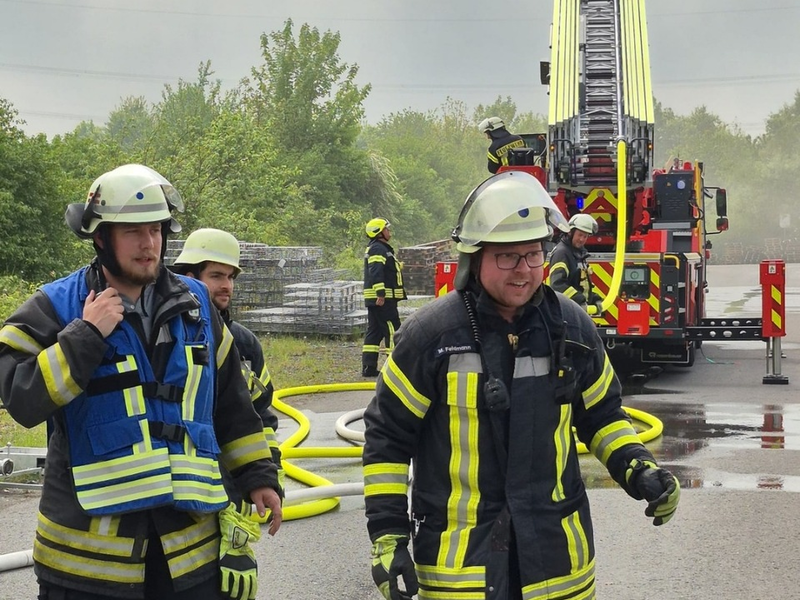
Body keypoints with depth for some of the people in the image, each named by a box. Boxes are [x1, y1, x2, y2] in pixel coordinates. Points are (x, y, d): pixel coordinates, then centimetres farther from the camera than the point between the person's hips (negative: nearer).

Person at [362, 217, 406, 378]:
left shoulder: (376, 249, 21)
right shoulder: (378, 249, -13)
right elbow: (376, 272, -23)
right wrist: (381, 293, -29)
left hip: (374, 299, 11)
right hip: (383, 298, -11)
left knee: (374, 331, 10)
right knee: (392, 330, -8)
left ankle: (368, 367, 10)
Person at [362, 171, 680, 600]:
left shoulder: (571, 327, 1)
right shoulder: (431, 332, -10)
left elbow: (601, 415, 15)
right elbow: (387, 438, -5)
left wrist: (638, 470, -2)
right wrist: (387, 536, -8)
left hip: (556, 545, 3)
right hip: (458, 553, -3)